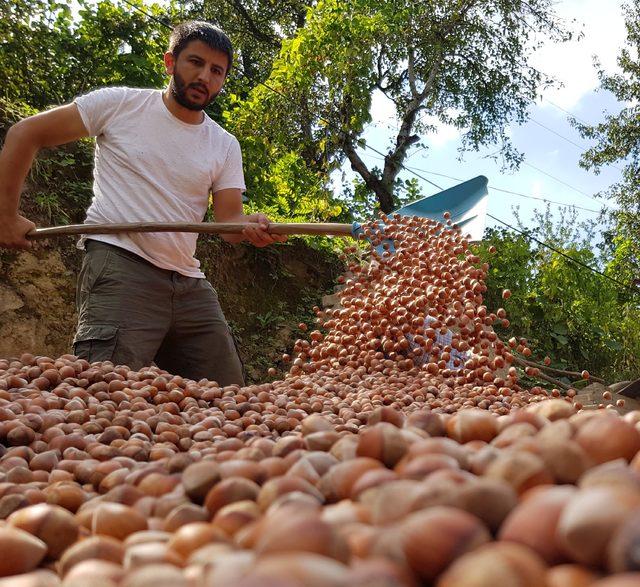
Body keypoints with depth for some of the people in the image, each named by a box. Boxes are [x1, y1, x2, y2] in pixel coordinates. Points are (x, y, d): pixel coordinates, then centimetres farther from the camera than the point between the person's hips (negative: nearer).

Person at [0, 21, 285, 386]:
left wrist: (253, 228, -21)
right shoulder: (119, 104, 2)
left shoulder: (226, 147, 12)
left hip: (190, 283, 6)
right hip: (120, 265, -5)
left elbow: (230, 220, 4)